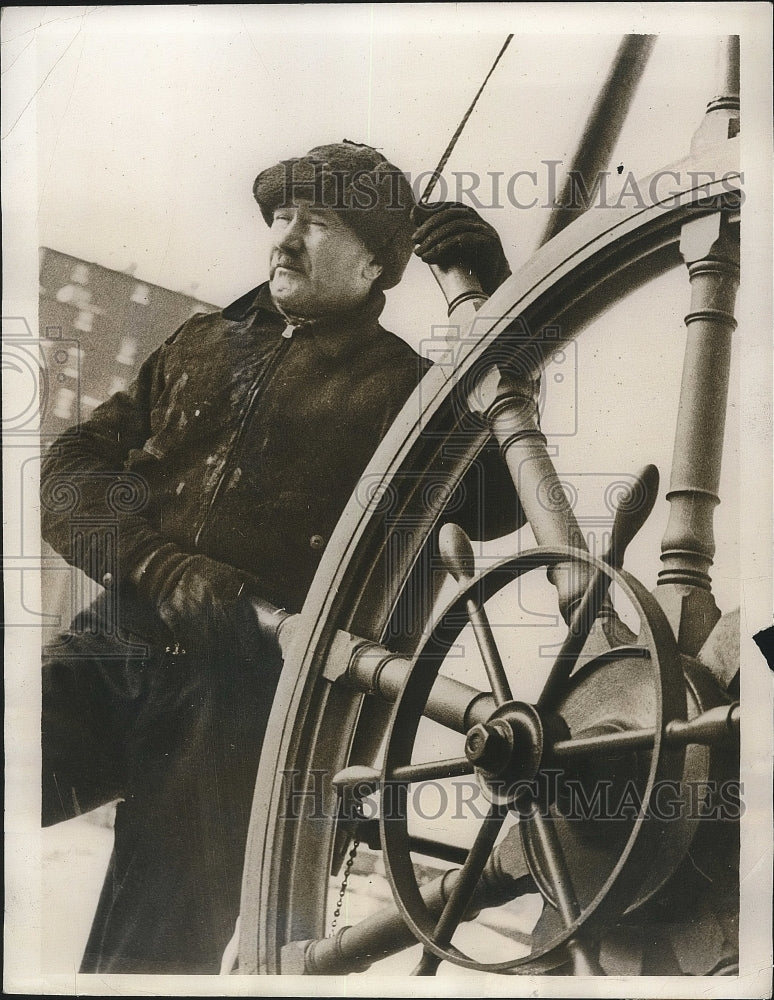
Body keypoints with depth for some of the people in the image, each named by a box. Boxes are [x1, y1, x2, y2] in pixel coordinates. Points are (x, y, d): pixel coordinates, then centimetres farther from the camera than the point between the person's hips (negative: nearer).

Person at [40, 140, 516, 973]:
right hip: (115, 641, 4)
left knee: (153, 951, -8)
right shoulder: (203, 344, 22)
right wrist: (158, 565, -6)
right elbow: (75, 465, 14)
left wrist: (497, 297, -12)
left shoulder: (407, 389, 10)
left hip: (252, 684, -3)